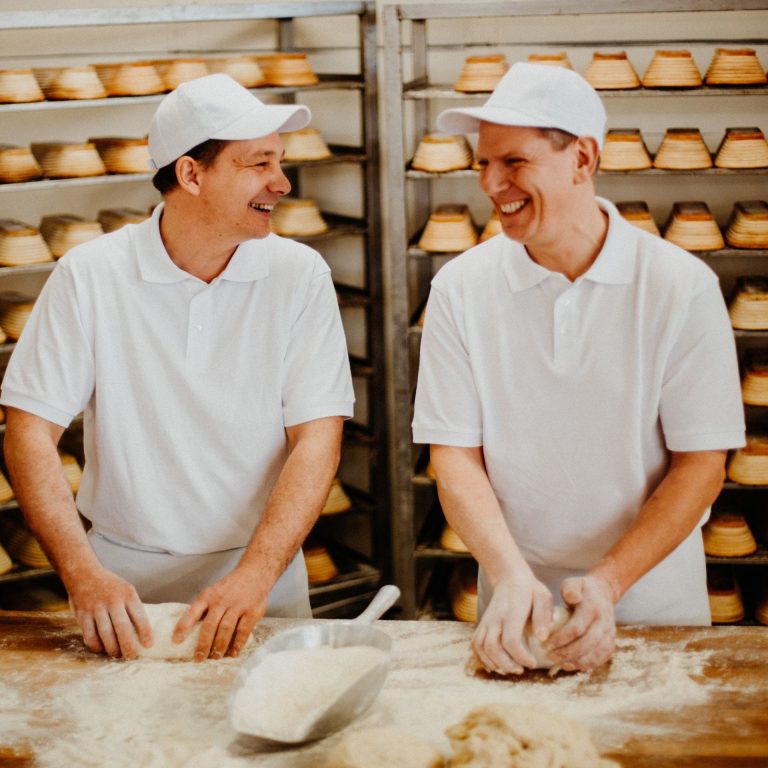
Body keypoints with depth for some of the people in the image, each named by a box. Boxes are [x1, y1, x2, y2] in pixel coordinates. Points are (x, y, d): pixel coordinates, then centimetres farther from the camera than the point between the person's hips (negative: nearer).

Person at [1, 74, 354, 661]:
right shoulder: (89, 276, -4)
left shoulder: (300, 275, -2)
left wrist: (255, 576, -20)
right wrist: (84, 573, -18)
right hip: (124, 576, 0)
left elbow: (317, 438, -7)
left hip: (262, 574, 0)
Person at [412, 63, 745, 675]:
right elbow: (455, 457, -4)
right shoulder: (461, 287, -3)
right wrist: (511, 576, -19)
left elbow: (702, 464, -6)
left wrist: (607, 583, -17)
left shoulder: (683, 286, -7)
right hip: (517, 604, 1)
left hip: (654, 596, -1)